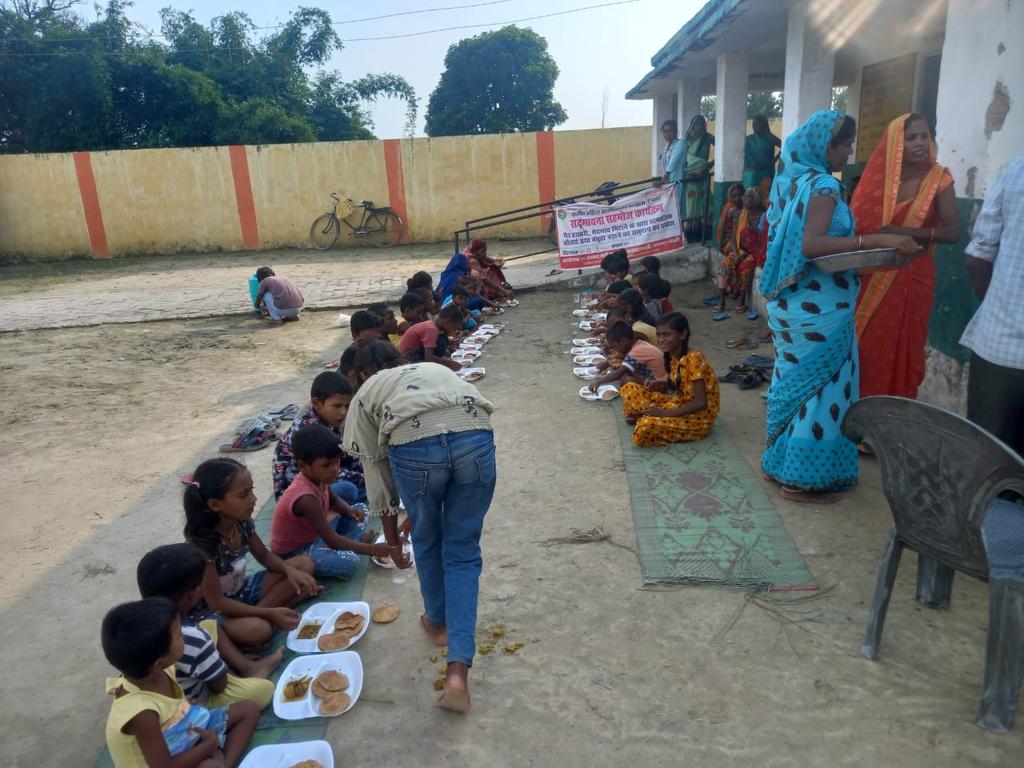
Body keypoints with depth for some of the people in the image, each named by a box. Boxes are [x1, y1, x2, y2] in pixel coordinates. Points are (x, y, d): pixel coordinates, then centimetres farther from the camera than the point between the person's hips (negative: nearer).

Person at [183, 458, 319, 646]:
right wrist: (268, 613, -30)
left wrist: (289, 570, -13)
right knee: (257, 629, -39)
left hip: (240, 591, 8)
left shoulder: (242, 522, -10)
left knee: (305, 564, -3)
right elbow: (216, 602, -26)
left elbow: (263, 555, 8)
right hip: (210, 610, -8)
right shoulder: (202, 544, -29)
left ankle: (256, 614, -11)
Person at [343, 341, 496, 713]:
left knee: (427, 540, 26)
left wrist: (391, 541, 43)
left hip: (414, 445, -2)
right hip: (475, 437, 2)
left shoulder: (365, 394, 30)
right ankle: (457, 672, 7)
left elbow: (377, 471, 31)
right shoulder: (436, 369, 39)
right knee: (463, 552, 15)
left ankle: (438, 621, 48)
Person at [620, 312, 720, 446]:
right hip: (679, 404, 8)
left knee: (645, 428, -31)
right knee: (630, 389, 3)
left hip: (698, 417, -8)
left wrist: (665, 413, -25)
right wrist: (659, 385, -3)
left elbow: (700, 402, -26)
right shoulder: (673, 355, 1)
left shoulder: (694, 359, -23)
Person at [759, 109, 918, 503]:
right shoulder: (823, 185, -17)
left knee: (796, 380, 18)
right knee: (821, 386, 1)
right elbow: (811, 245, -29)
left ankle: (781, 461, 29)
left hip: (790, 301, 9)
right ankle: (801, 479, 9)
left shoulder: (790, 179, 10)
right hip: (819, 308, -9)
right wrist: (877, 240, -32)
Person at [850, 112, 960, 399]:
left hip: (912, 279, -2)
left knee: (901, 351, 3)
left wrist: (907, 232, -20)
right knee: (866, 348, 5)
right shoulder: (878, 178, 4)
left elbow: (953, 231, -10)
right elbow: (857, 224, 9)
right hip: (871, 279, 2)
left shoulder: (939, 180, -3)